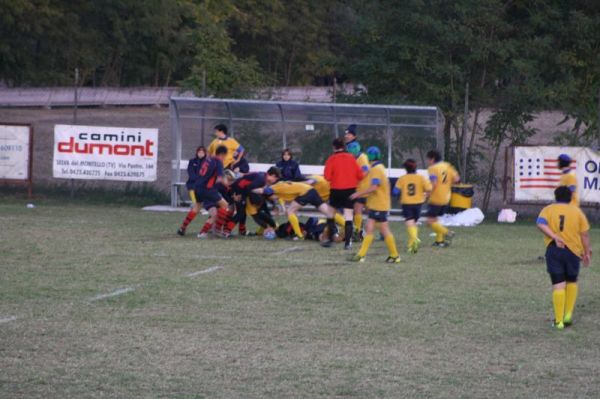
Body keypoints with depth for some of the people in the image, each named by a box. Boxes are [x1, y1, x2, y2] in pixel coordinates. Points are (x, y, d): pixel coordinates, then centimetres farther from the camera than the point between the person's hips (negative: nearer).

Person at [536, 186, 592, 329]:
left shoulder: (548, 210, 8)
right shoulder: (577, 211, 9)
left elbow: (541, 223, -13)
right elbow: (584, 234, 4)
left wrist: (555, 237, -18)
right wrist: (587, 252, 12)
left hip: (553, 249, 0)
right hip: (573, 250, 0)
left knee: (558, 285, 0)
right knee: (571, 282, 21)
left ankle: (559, 321, -4)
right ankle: (568, 314, 12)